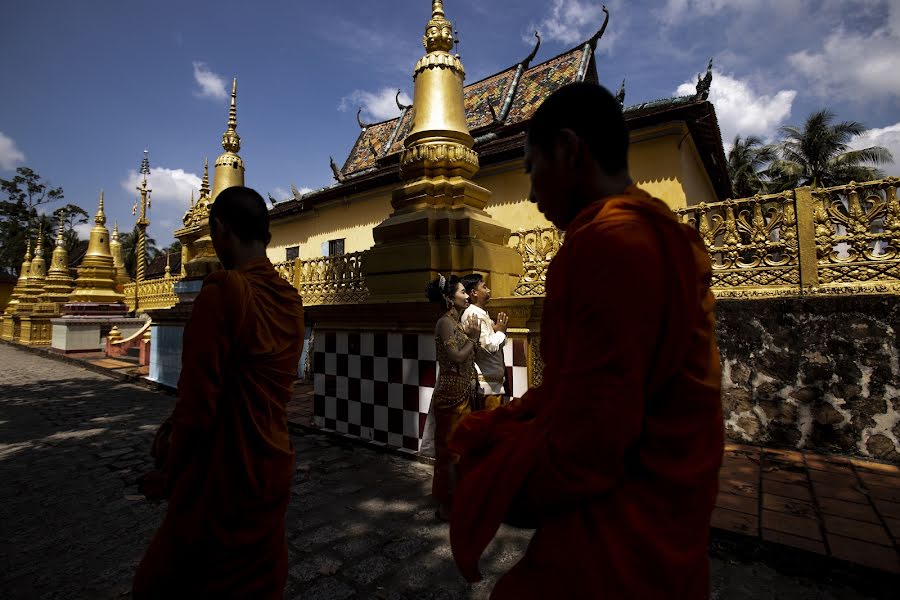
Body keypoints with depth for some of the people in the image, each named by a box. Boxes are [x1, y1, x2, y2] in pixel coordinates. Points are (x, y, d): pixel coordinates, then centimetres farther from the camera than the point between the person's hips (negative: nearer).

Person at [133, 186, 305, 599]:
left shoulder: (223, 291, -21)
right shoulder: (290, 299, 2)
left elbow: (199, 400, -18)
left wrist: (169, 472, -2)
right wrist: (176, 425, 8)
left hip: (226, 475, -7)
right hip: (273, 468, 7)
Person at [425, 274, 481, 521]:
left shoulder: (458, 322, 13)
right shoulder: (445, 322, -13)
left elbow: (467, 359, 11)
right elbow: (457, 358, -20)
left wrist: (472, 336, 1)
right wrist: (473, 338, -7)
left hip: (463, 394, 9)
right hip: (451, 394, -9)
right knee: (449, 449, 3)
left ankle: (454, 499, 31)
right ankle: (445, 505, 18)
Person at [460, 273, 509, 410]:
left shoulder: (482, 314, 15)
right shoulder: (474, 314, -15)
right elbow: (490, 346, -21)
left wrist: (499, 331, 5)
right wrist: (501, 331, -4)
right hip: (485, 383, -10)